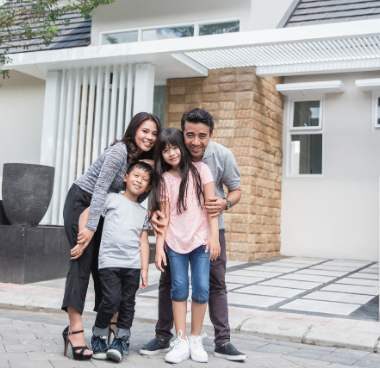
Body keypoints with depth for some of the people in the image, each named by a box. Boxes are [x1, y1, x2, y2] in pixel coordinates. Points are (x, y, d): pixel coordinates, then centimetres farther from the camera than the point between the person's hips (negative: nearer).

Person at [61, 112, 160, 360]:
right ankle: (75, 329, -16)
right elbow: (100, 189, -27)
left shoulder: (144, 158, 1)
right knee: (82, 261, -14)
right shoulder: (119, 151, -23)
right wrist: (91, 227, -31)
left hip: (102, 207, 7)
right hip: (81, 202, -7)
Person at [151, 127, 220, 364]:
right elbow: (163, 215, 5)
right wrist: (159, 246, -2)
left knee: (201, 288, -4)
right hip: (175, 242, 1)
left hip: (200, 239, -1)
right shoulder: (163, 179, 8)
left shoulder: (200, 170, 2)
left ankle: (196, 340, 11)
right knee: (179, 288, -2)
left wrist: (214, 237, -7)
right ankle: (182, 342, 6)